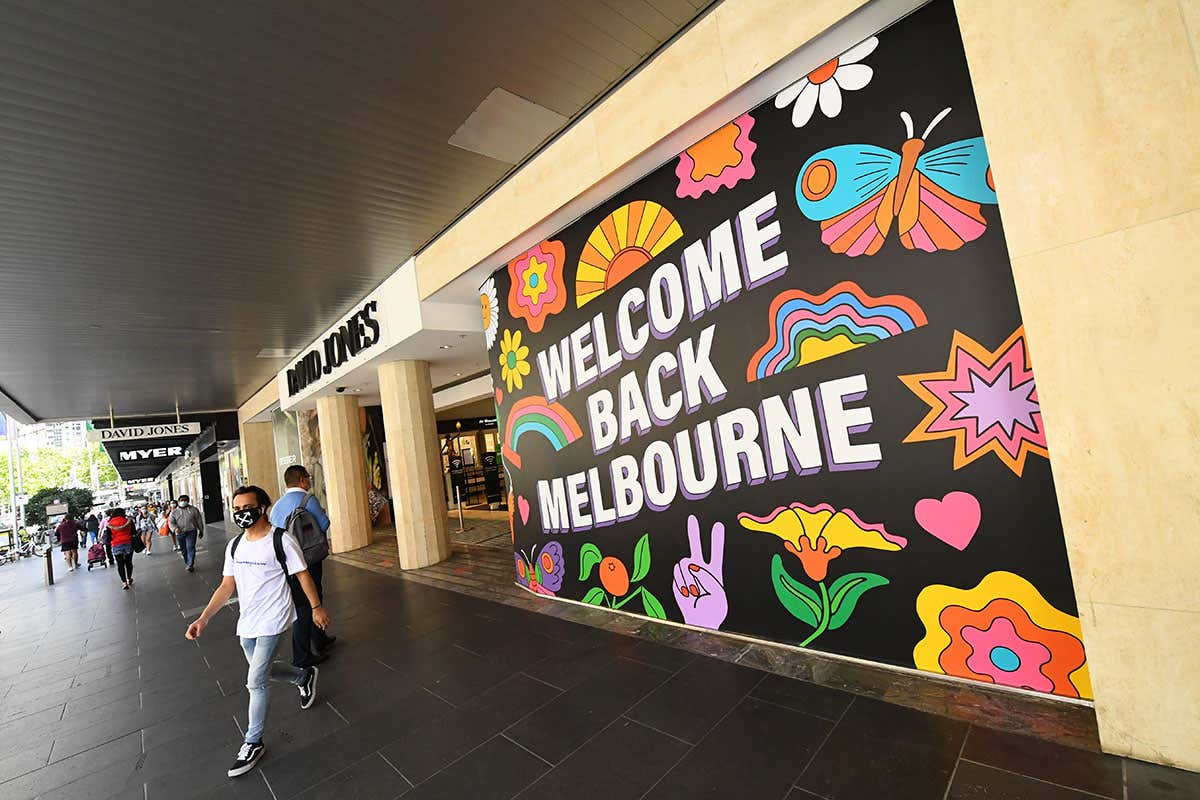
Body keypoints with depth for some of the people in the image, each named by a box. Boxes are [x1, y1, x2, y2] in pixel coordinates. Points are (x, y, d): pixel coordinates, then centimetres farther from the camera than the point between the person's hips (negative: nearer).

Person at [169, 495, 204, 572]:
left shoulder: (193, 510, 6)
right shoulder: (174, 512, 9)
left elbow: (199, 521, 10)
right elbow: (171, 522, 1)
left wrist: (201, 531, 10)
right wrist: (175, 528, -19)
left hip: (191, 532, -3)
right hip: (180, 534, 3)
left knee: (190, 548, -10)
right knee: (183, 550, 10)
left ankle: (191, 565, -11)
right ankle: (187, 563, 27)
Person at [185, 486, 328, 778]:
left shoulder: (281, 540, -18)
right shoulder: (234, 545, 1)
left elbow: (302, 575, -11)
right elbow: (227, 586, 6)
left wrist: (316, 608, -6)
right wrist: (203, 618, -4)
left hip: (272, 622, -7)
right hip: (246, 622, 7)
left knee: (255, 682, -5)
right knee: (261, 670, 22)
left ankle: (253, 743, 15)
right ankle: (304, 676, 49)